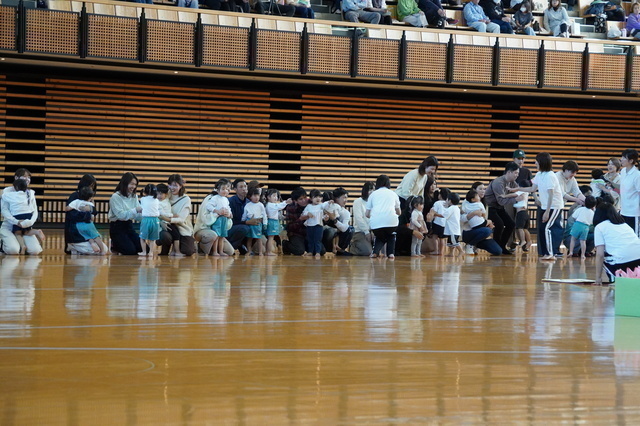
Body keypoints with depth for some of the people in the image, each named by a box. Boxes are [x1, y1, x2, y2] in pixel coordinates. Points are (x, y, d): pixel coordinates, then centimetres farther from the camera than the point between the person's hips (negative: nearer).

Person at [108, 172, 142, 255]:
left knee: (143, 248, -8)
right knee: (131, 251, -21)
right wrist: (135, 210, -32)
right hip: (117, 227, -7)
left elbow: (137, 217, 1)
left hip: (129, 226, 7)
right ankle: (115, 246, 12)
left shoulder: (134, 196, 8)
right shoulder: (116, 197, -13)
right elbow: (120, 215, -24)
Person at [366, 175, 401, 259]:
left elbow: (367, 214, 22)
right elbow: (398, 212, 37)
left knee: (380, 237, 30)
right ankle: (391, 253, 12)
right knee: (391, 235, 32)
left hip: (376, 222, 0)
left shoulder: (373, 194, 21)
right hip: (391, 220, 0)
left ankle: (375, 252, 5)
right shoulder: (393, 194, 24)